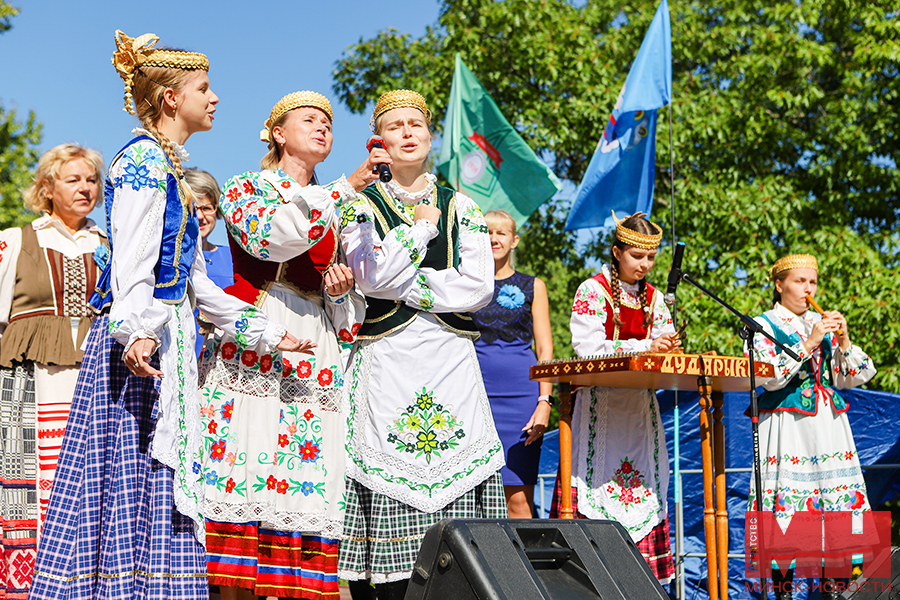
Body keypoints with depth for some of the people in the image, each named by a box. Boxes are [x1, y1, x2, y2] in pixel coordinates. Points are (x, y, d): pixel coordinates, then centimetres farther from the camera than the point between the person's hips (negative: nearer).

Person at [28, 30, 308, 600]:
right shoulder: (145, 158, -7)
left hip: (166, 340, 10)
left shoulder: (168, 166, 22)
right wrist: (134, 332, -34)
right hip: (140, 343, -10)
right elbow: (133, 260, -19)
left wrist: (267, 332, 25)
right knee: (130, 478, -10)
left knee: (158, 484, 5)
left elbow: (195, 280, 23)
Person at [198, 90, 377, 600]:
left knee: (304, 483, -5)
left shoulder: (339, 212, 25)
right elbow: (273, 236, -13)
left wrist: (342, 291, 2)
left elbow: (352, 310, 26)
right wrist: (347, 187, -16)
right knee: (243, 476, -13)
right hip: (252, 350, -4)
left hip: (314, 361, 4)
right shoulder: (247, 187, 11)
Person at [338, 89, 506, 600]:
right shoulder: (359, 207, 9)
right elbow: (372, 275, -9)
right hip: (386, 362, -2)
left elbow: (480, 287, 2)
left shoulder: (462, 208, 15)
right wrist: (422, 226, -1)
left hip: (451, 365, 2)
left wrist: (404, 286, -5)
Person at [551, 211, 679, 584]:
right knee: (598, 490, -9)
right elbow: (589, 348, -14)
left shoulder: (654, 298, 14)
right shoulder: (592, 291, -3)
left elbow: (663, 350, 11)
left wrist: (669, 347, -13)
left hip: (641, 408, 6)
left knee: (644, 491, 3)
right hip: (600, 406, -5)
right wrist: (644, 347, -18)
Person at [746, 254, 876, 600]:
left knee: (833, 506, -2)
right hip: (787, 427, -4)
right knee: (786, 505, -10)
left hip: (828, 425, 5)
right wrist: (809, 343, -15)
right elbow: (770, 377, -12)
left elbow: (851, 378, 13)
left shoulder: (824, 324, 17)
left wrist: (843, 342, -3)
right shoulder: (764, 325, 3)